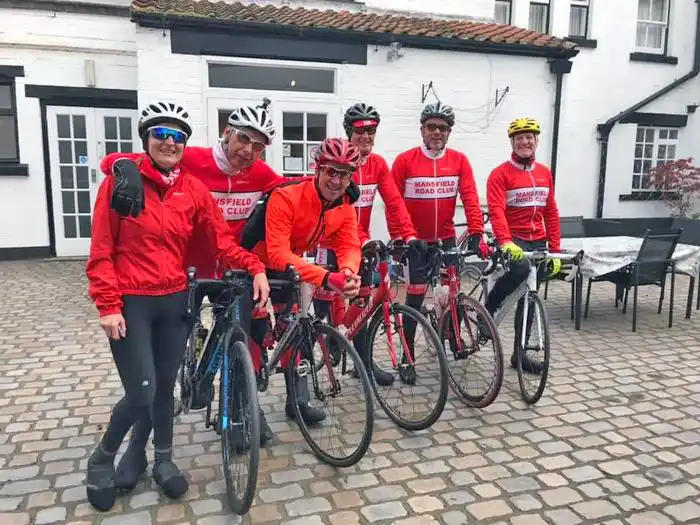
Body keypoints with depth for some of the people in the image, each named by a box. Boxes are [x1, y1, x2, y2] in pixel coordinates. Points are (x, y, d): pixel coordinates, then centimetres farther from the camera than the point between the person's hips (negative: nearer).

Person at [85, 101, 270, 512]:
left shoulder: (195, 189, 2)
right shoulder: (121, 180, -7)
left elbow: (222, 240, 0)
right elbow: (101, 250, -6)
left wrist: (255, 267, -16)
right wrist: (108, 306, -12)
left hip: (174, 301, 4)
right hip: (130, 303, -3)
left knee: (166, 386, 13)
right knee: (142, 392, -6)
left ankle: (163, 459, 35)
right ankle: (102, 459, 22)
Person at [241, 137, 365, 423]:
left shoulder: (345, 206, -12)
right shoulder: (285, 197, -33)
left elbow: (350, 246, -20)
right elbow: (278, 254, -41)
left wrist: (347, 272, -45)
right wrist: (326, 278, -53)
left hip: (289, 266, 6)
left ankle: (298, 399, 20)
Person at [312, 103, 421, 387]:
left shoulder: (378, 164, 2)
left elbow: (394, 201, -7)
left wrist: (409, 235, -20)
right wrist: (363, 240, -33)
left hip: (362, 243, 5)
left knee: (360, 302, 11)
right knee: (323, 302, 1)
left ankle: (364, 362, 21)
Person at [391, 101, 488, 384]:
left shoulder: (459, 161, -2)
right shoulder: (405, 160, -9)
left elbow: (470, 199, -9)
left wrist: (476, 234, -19)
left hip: (446, 239, 3)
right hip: (415, 242, -3)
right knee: (415, 297, -2)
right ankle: (407, 358, 10)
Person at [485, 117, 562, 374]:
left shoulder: (545, 173, 12)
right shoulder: (500, 174, -7)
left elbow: (551, 213, 13)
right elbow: (496, 210, -20)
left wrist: (556, 249, 8)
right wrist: (506, 242, -35)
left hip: (537, 242, 6)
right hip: (512, 241, -6)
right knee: (520, 269, -36)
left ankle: (520, 353, 21)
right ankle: (487, 313, -11)